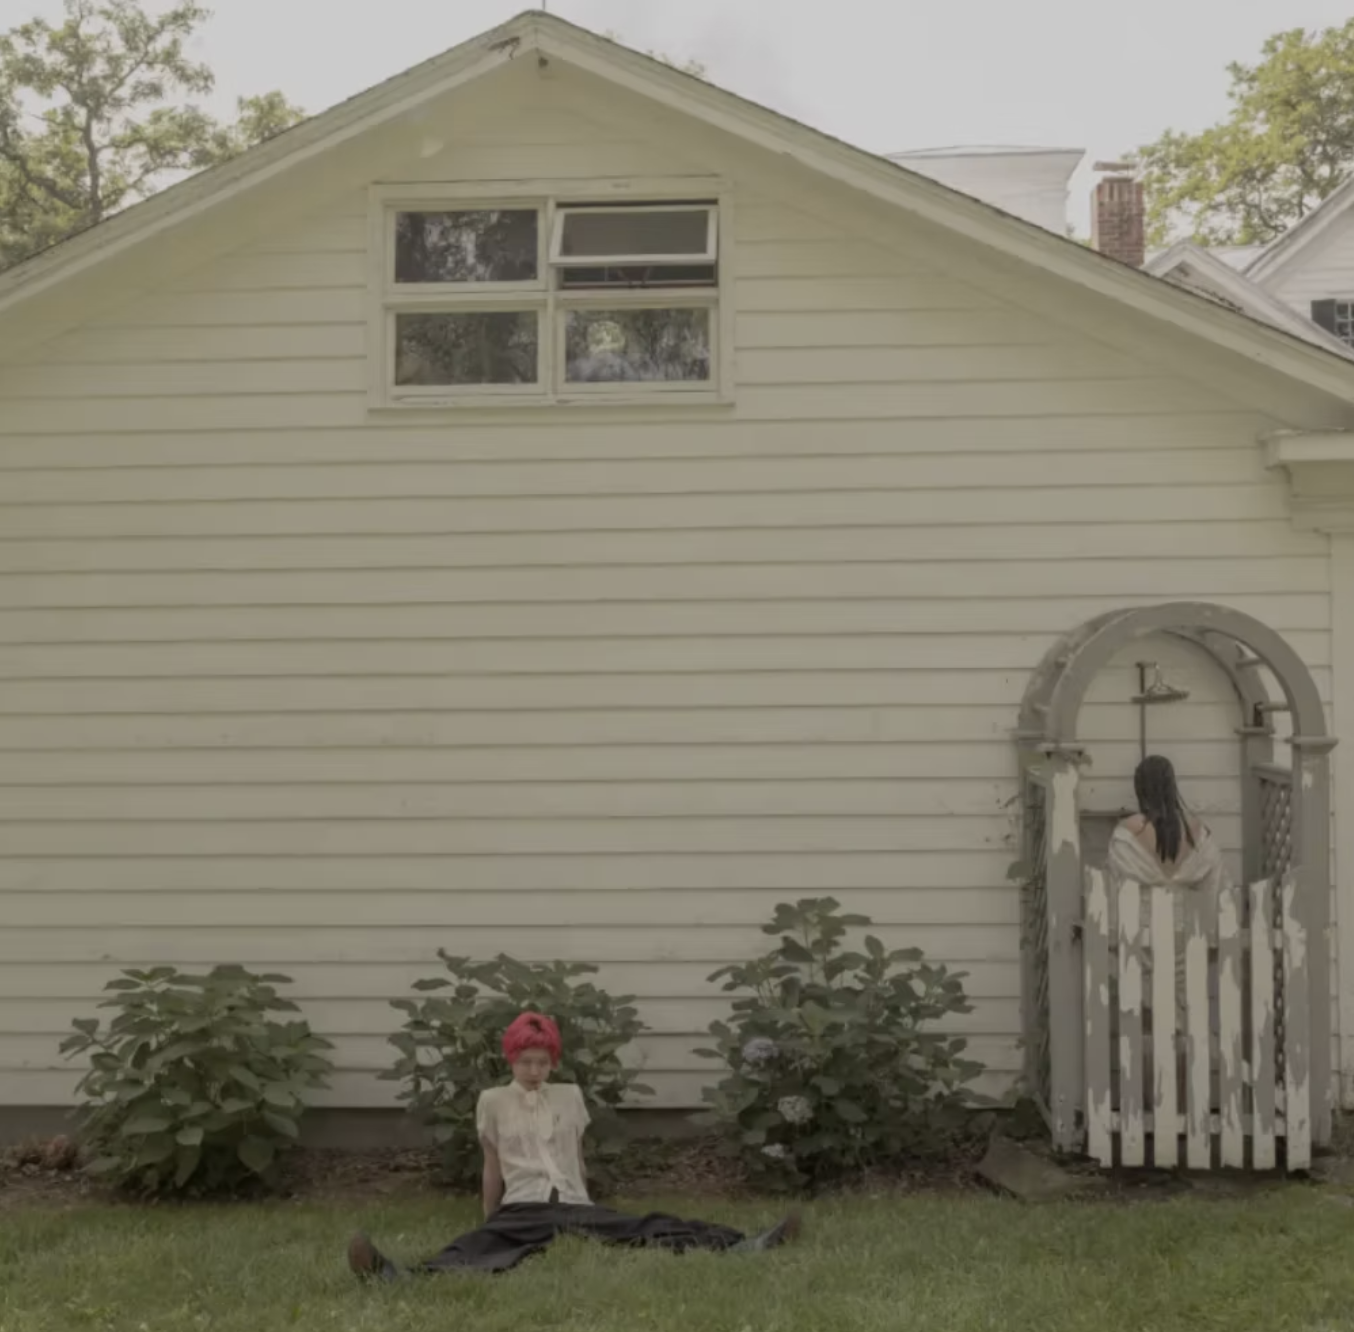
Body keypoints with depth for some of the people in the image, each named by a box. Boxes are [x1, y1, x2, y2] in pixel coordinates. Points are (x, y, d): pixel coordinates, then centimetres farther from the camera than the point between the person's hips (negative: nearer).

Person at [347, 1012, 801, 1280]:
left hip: (573, 1204, 2)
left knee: (648, 1229, -20)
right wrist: (488, 1219, 17)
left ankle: (739, 1247, -38)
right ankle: (399, 1276, -64)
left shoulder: (570, 1096, 15)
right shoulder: (493, 1101, 9)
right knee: (477, 1249, -35)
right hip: (522, 1208, -2)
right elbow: (492, 1167, 13)